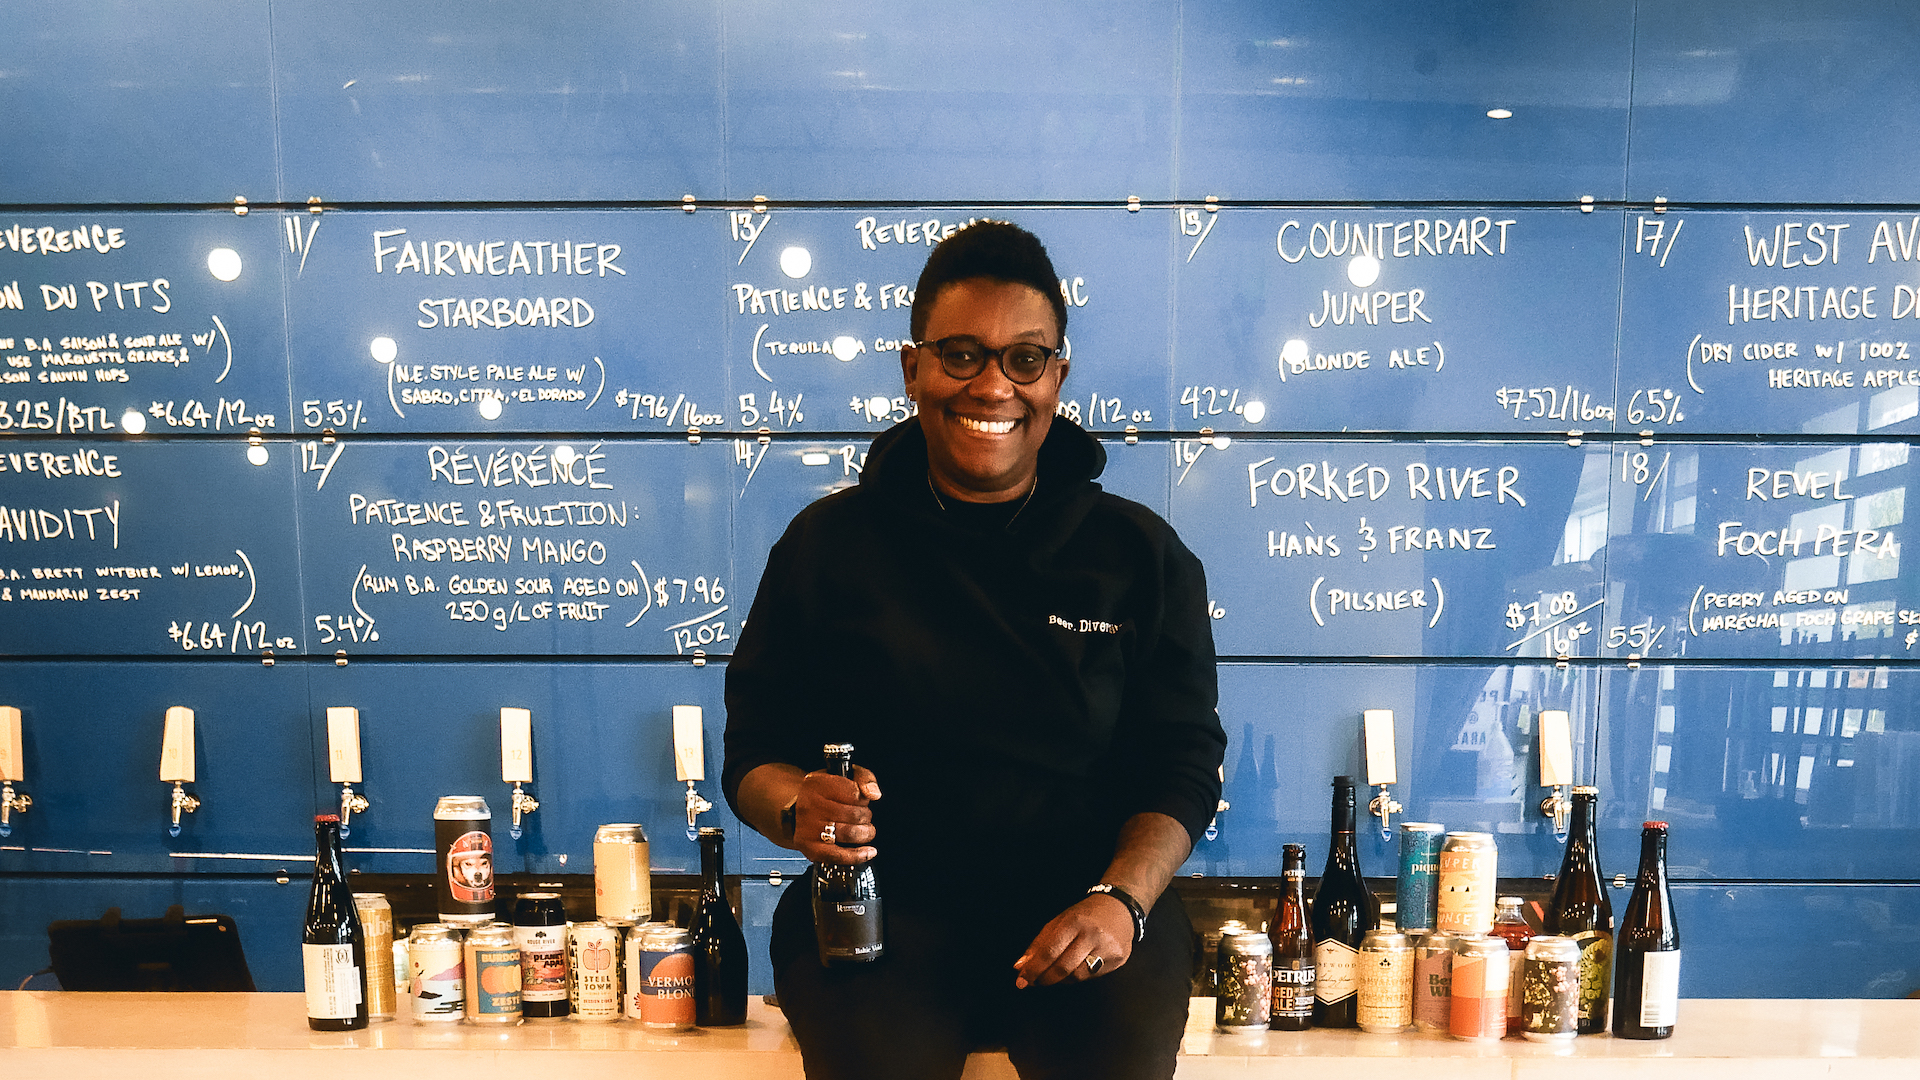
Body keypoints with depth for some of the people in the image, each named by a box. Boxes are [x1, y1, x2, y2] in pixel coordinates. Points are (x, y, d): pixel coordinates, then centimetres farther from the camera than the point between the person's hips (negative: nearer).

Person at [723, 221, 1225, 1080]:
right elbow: (754, 749, 9)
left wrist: (1120, 898, -12)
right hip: (881, 903, 0)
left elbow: (1183, 760, 7)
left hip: (1085, 892, 1)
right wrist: (797, 809, -15)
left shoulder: (1141, 554, 7)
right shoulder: (827, 544, 7)